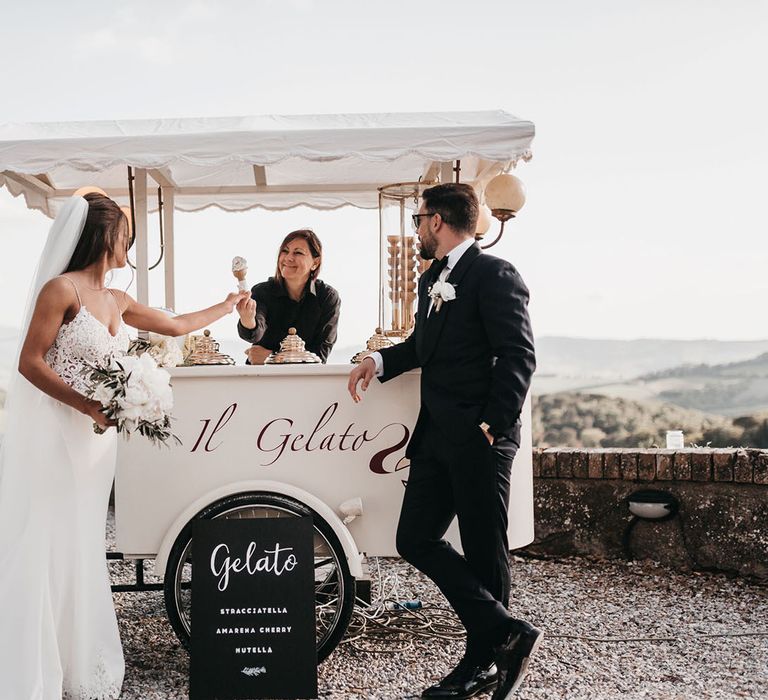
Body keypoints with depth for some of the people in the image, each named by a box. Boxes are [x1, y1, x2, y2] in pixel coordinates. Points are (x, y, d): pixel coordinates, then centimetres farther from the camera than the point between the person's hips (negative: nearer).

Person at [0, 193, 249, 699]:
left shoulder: (117, 302, 12)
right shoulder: (61, 288, -11)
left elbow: (178, 325, 25)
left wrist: (228, 306, 35)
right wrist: (90, 407, -22)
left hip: (94, 438, 8)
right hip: (53, 434, -8)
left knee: (82, 550, 12)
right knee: (45, 549, -4)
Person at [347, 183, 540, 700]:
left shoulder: (494, 275, -9)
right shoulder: (432, 280, 18)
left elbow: (519, 356, -15)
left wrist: (494, 424, -19)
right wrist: (380, 360, 13)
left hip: (479, 439, -9)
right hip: (437, 435, 9)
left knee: (484, 553, 1)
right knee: (416, 540, 5)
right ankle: (507, 633, 9)